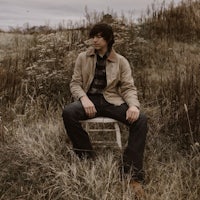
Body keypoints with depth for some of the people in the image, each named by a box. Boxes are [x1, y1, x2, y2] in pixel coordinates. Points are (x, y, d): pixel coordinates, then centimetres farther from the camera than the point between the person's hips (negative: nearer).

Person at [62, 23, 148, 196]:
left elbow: (128, 88, 2)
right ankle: (88, 160, -18)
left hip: (112, 101, 0)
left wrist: (133, 105, -21)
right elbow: (75, 83, 4)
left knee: (140, 119, -26)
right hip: (90, 99, 0)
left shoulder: (121, 61, 5)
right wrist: (84, 98, -19)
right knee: (68, 112, -33)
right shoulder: (83, 57, 7)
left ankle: (133, 173, -19)